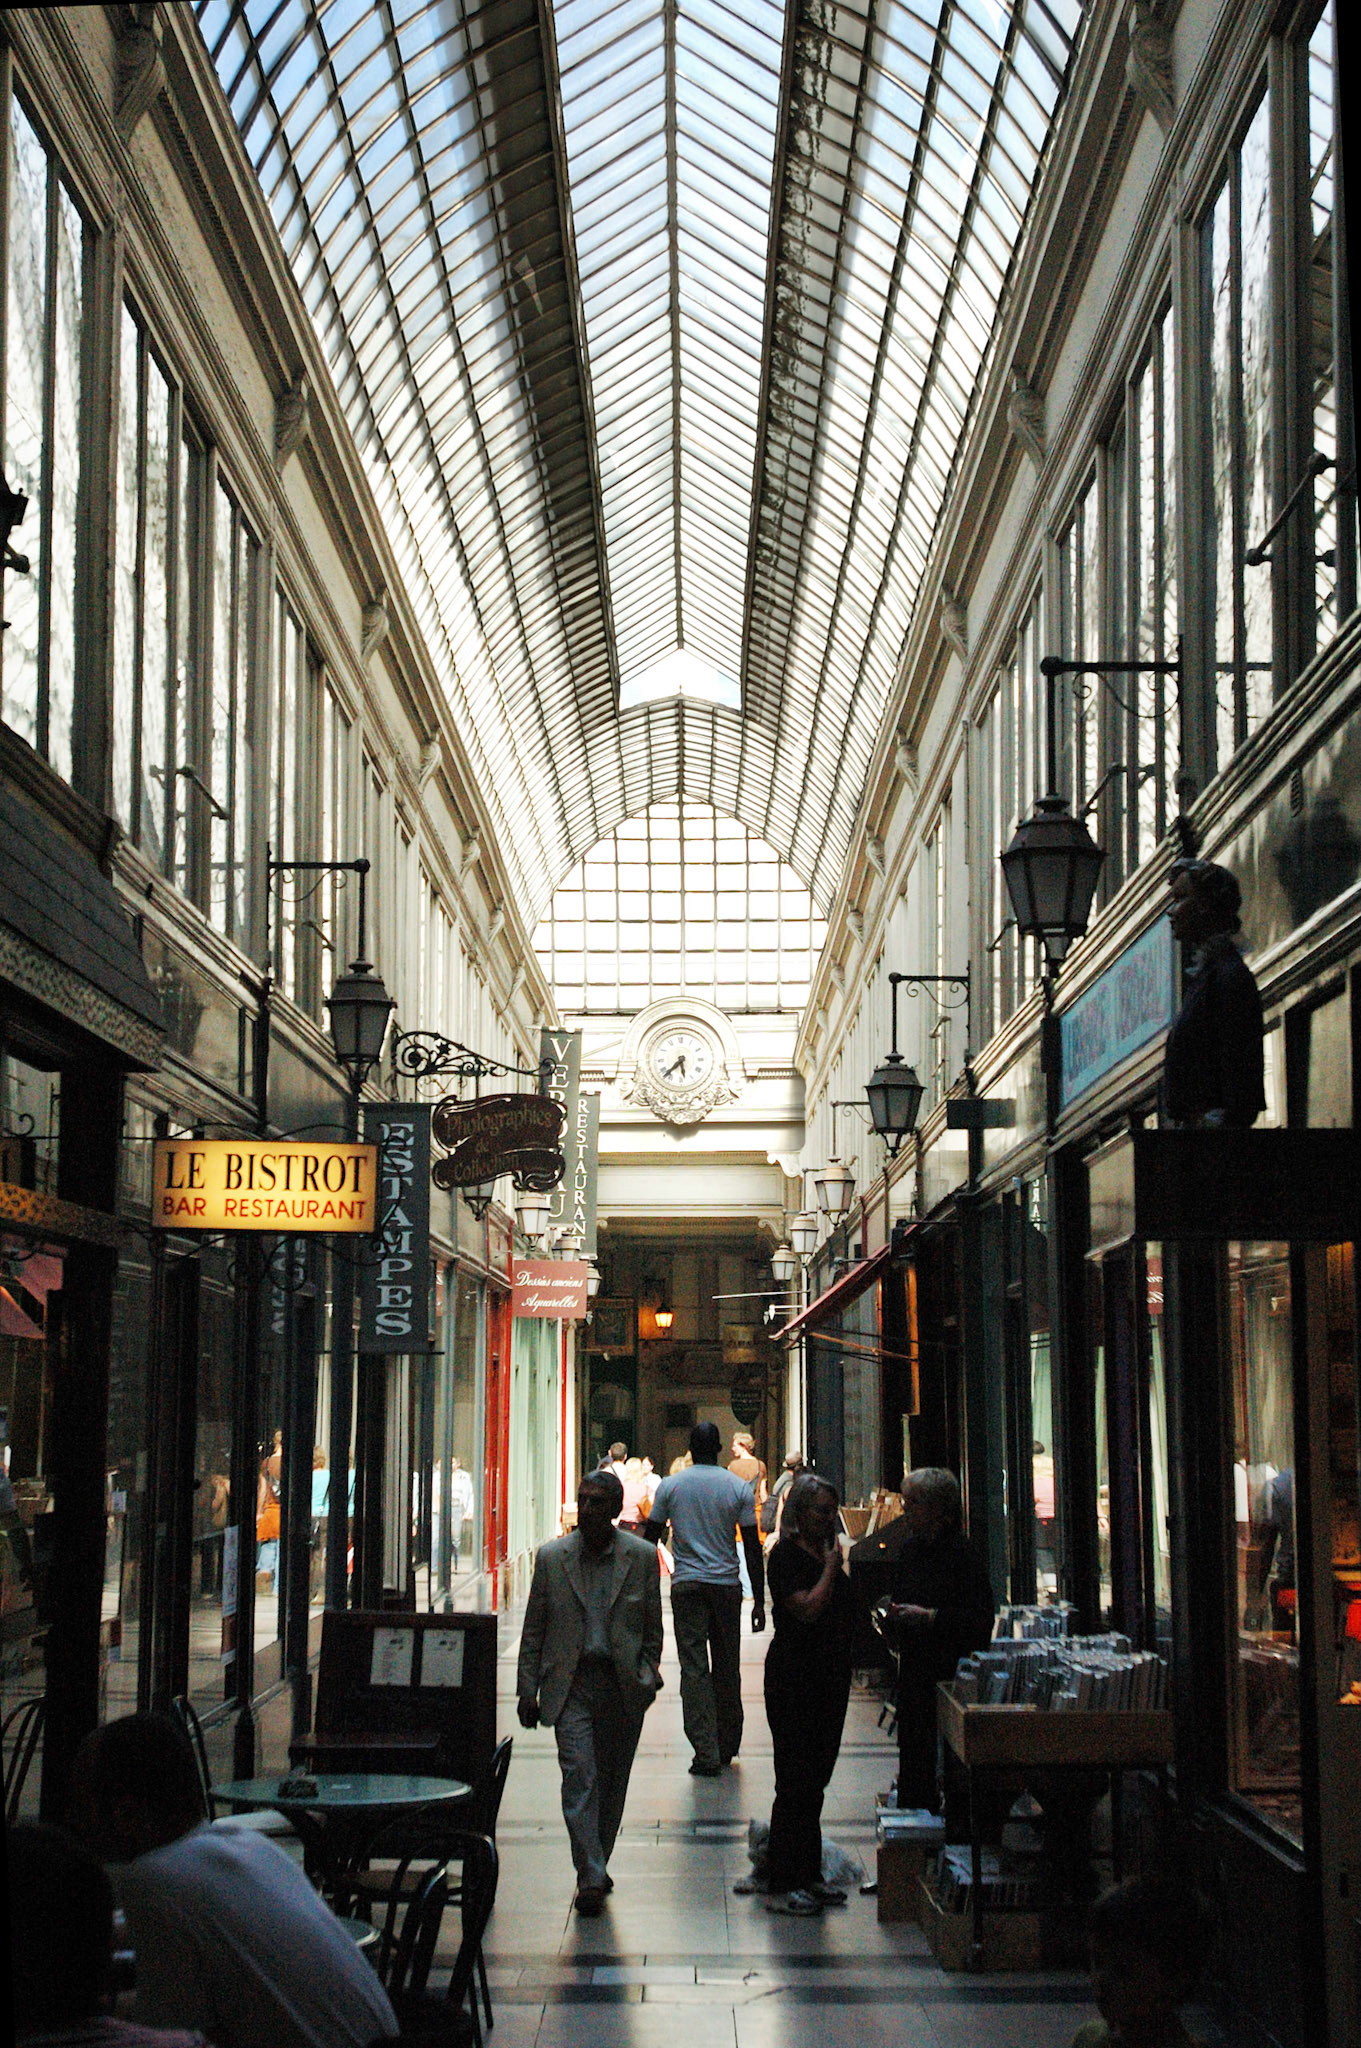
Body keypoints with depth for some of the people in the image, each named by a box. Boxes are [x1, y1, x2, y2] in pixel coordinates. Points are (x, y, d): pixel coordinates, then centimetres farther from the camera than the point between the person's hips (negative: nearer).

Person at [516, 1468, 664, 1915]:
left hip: (624, 1686, 1)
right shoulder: (551, 1557, 1)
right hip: (571, 1684, -1)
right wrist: (527, 1689, 2)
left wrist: (647, 1674, -1)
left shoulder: (642, 1557, 1)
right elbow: (533, 1629, 5)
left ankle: (596, 1865, 26)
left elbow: (652, 1626, 8)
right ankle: (591, 1877, -13)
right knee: (579, 1775, -12)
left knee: (612, 1779, 10)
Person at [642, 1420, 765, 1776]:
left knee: (694, 1668, -1)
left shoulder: (670, 1485, 1)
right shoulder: (739, 1487, 1)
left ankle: (706, 1753, -7)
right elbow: (753, 1548, 0)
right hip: (727, 1586, 1)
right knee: (727, 1667, 13)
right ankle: (728, 1745, 23)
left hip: (686, 1586, -1)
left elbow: (651, 1539, 4)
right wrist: (759, 1601, 4)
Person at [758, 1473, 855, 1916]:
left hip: (830, 1676, 9)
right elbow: (808, 1609, -22)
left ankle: (809, 1875, 21)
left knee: (817, 1778, 13)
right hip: (795, 1676, -9)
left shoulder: (825, 1550, 14)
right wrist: (831, 1568, -14)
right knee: (796, 1781, -6)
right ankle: (782, 1885, -1)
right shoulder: (786, 1554, -12)